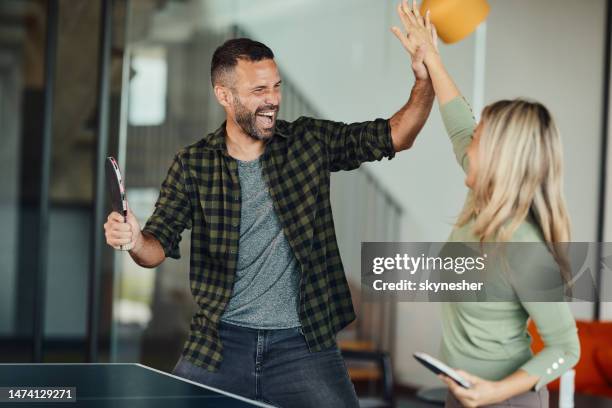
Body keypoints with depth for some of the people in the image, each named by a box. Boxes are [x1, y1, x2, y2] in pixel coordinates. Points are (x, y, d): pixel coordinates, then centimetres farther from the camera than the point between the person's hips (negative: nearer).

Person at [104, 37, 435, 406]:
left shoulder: (310, 142, 3)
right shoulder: (193, 164, 1)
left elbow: (396, 136, 3)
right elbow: (160, 244, 0)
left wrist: (424, 80, -15)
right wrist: (136, 241, -24)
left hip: (302, 341, 0)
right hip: (222, 341, 0)